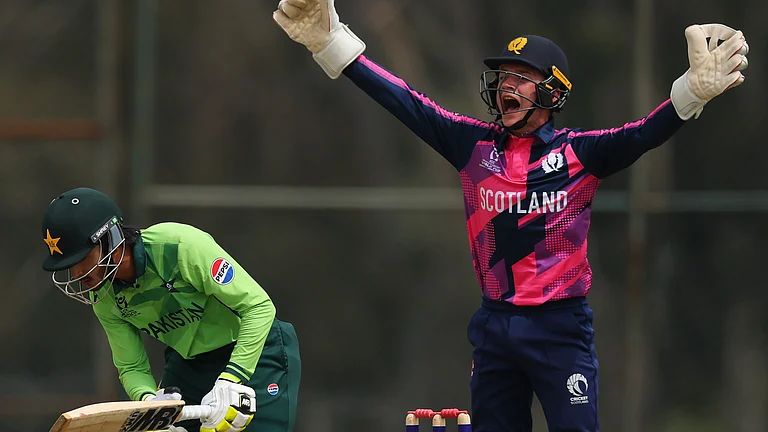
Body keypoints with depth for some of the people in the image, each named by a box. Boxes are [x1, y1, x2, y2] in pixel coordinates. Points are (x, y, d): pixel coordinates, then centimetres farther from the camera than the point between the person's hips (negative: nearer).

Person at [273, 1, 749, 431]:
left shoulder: (580, 152, -3)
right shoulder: (476, 144, 6)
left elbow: (646, 133, -16)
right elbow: (406, 102, 3)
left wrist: (694, 89, -36)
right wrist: (330, 41, -4)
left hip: (561, 326, -4)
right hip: (495, 323, 4)